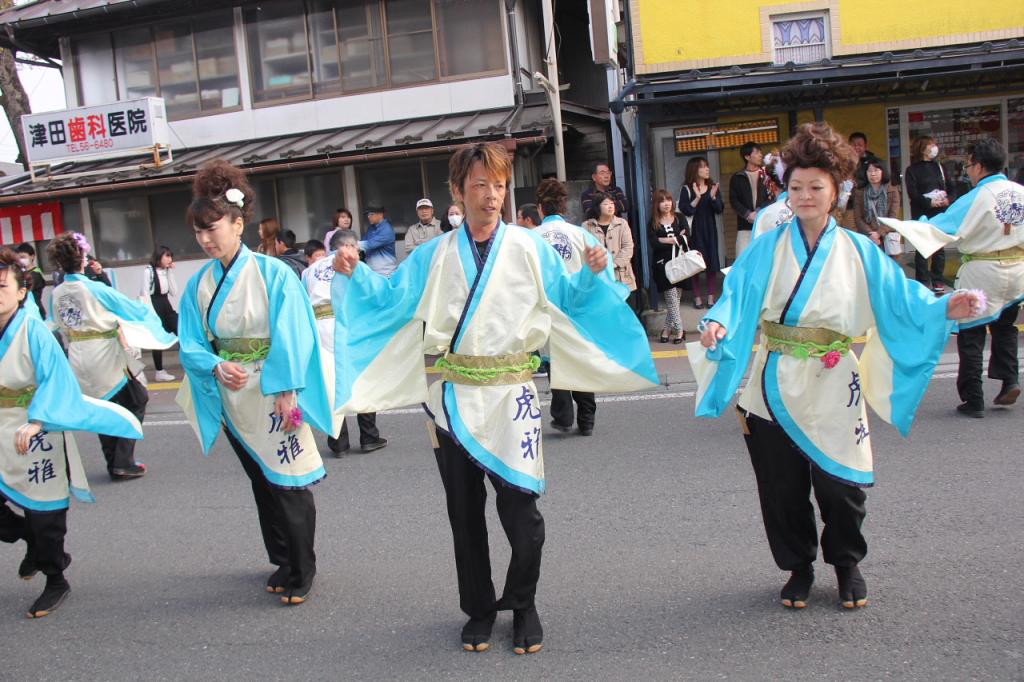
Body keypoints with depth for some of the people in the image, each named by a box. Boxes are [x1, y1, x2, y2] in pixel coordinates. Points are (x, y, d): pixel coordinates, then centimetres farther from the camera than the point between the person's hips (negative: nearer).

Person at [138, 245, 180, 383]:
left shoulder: (167, 272, 8)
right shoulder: (148, 271, -9)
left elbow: (174, 292, 1)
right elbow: (145, 293, -11)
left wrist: (171, 273, -2)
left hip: (166, 306, 6)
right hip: (154, 306, -6)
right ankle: (159, 372, 9)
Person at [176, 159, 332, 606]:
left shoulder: (272, 273, -13)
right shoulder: (199, 284, 1)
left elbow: (293, 336, -14)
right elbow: (192, 343, 3)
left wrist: (285, 390, -18)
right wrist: (216, 367, -17)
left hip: (273, 397, -5)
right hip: (231, 398, 5)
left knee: (288, 483, 1)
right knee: (261, 482, 17)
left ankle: (302, 572, 17)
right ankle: (281, 561, 33)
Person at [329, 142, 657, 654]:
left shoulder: (529, 248, 2)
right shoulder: (433, 256, 7)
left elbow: (567, 297, 4)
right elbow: (391, 298, 7)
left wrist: (593, 274, -14)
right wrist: (354, 275, -8)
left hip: (509, 397, -2)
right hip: (452, 399, 2)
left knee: (519, 508, -2)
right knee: (464, 511, 11)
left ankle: (522, 606, 21)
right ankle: (479, 609, 28)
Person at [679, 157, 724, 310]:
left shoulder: (713, 187, 5)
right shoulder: (686, 189, -4)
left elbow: (719, 210, 0)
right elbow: (685, 210, -13)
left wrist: (713, 197, -16)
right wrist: (697, 198, -23)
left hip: (710, 229, 3)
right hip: (694, 230, -3)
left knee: (712, 263, 2)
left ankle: (710, 296, 9)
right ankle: (697, 297, 8)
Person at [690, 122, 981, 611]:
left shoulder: (858, 252, 5)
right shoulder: (766, 249, 2)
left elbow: (901, 299, -2)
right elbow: (736, 296, -9)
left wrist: (945, 310, -19)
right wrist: (717, 324, -29)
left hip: (832, 391, 0)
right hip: (776, 388, 0)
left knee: (839, 485, 4)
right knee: (783, 488, 8)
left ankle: (847, 564, 30)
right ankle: (799, 567, 29)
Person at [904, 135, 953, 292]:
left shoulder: (938, 167, 16)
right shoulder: (912, 170, 2)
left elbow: (949, 187, 12)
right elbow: (912, 194, -8)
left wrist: (948, 199, -10)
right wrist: (929, 202, -21)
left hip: (940, 214, 4)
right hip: (921, 214, -4)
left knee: (939, 247, 3)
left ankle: (937, 280, 10)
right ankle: (923, 282, 2)